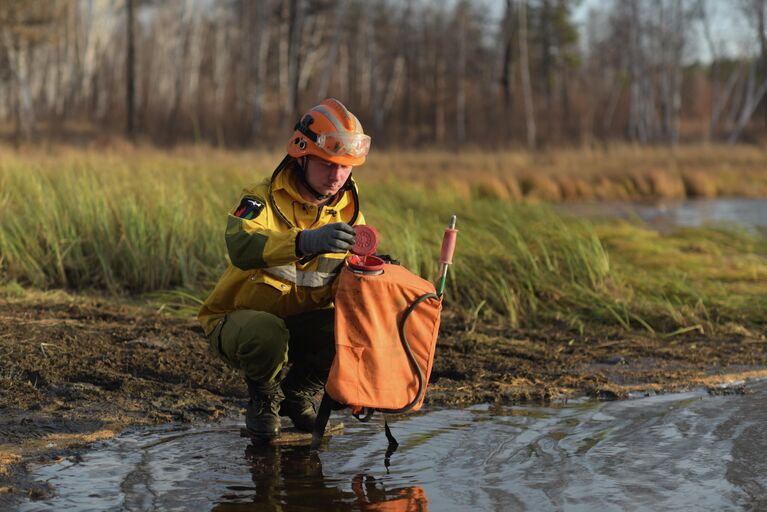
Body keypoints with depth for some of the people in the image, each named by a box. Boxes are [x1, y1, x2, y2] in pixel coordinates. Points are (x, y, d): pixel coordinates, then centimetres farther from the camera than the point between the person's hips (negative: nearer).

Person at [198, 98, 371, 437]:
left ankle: (299, 391, 6)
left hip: (303, 326, 5)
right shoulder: (264, 200, -17)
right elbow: (240, 247, -40)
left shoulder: (348, 213, 1)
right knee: (265, 332, -39)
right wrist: (305, 241, -58)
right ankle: (264, 397, -2)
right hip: (241, 321, -5)